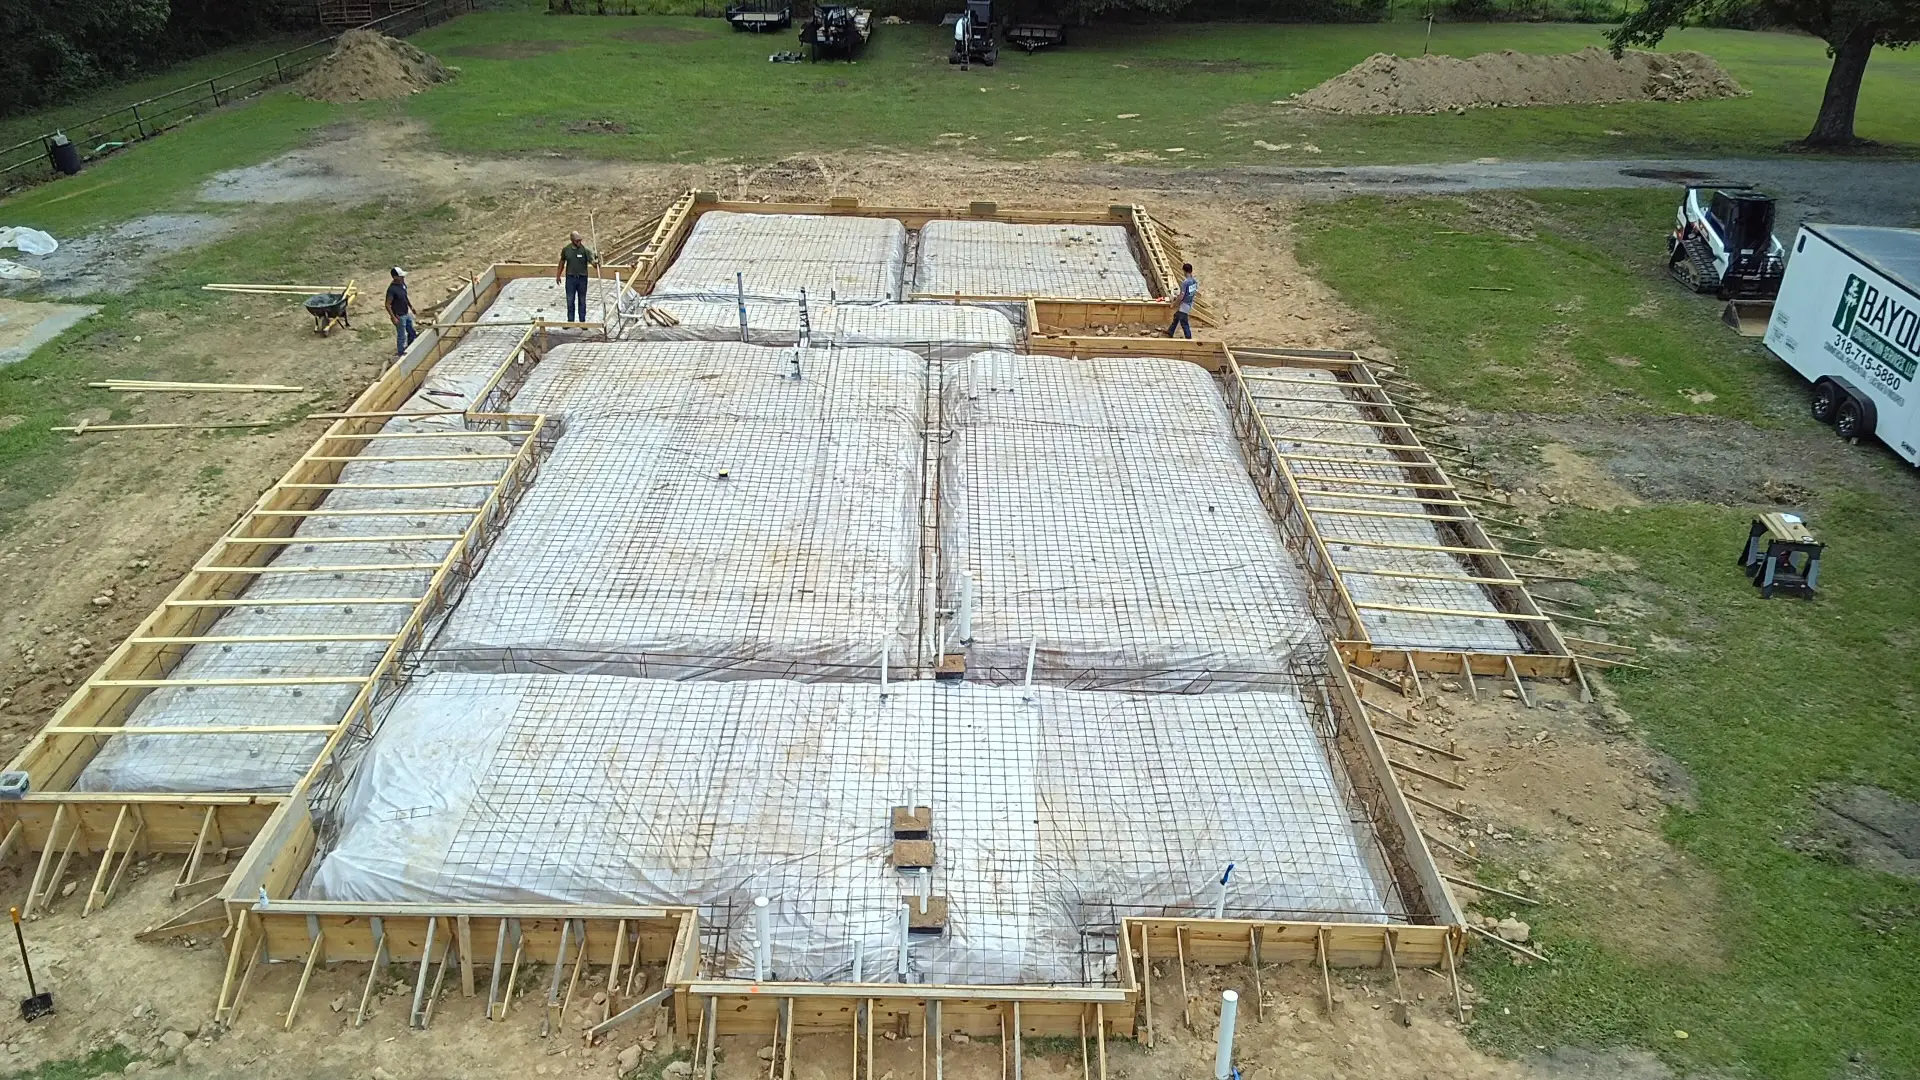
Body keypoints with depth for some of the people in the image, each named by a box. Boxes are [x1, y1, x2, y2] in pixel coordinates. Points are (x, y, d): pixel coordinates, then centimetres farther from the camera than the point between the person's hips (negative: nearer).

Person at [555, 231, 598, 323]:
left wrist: (596, 261, -38)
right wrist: (558, 275, 15)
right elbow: (562, 262, 12)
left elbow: (592, 261, -15)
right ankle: (570, 321, 16)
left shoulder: (585, 249, -8)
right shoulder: (566, 249, -1)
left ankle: (582, 321, 16)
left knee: (582, 301, 7)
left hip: (582, 278, -1)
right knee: (570, 301, 6)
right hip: (570, 278, 1)